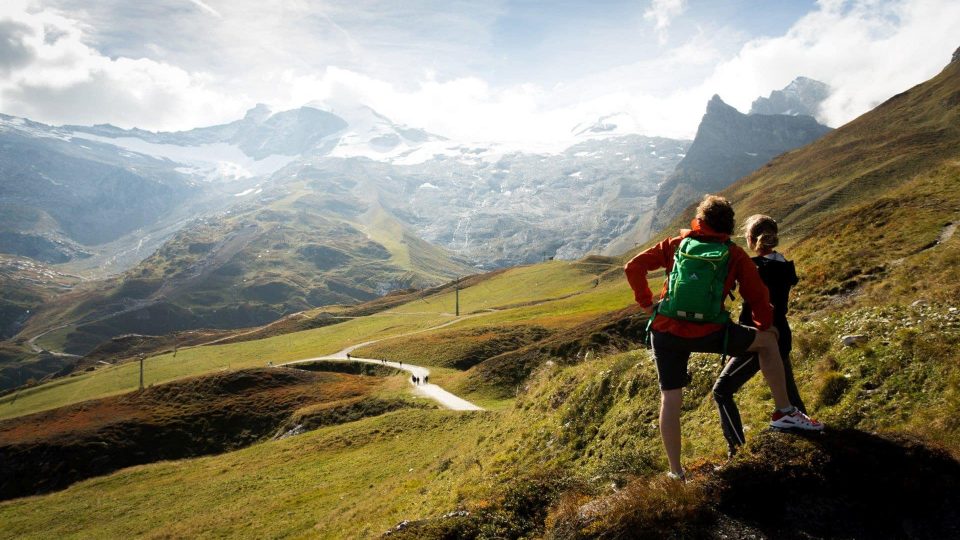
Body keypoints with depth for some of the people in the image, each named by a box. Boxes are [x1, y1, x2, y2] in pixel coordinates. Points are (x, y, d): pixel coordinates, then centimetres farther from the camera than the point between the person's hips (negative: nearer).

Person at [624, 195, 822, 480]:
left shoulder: (677, 243, 11)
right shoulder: (735, 255, 8)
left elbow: (633, 267, 5)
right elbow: (757, 295, 11)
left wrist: (646, 304, 11)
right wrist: (765, 325, 29)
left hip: (665, 331, 2)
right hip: (707, 333, -1)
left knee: (670, 400, 12)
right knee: (768, 341, 22)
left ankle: (676, 472, 20)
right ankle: (784, 411, 25)